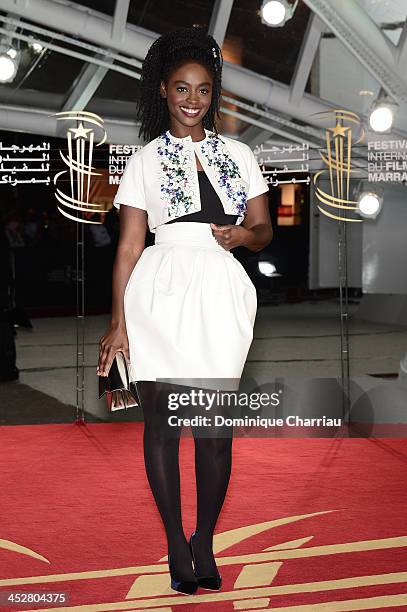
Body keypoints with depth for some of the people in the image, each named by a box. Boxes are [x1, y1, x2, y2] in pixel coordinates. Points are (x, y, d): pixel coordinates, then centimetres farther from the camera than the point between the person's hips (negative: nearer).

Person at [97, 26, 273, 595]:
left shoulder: (238, 154, 13)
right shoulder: (144, 161, 8)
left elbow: (264, 229, 16)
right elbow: (129, 246, 5)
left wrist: (245, 233, -8)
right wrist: (118, 323, 0)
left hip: (220, 294, 1)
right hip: (160, 292, -1)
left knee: (216, 428, 0)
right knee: (161, 422, 2)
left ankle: (204, 542, 17)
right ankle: (176, 545, 15)